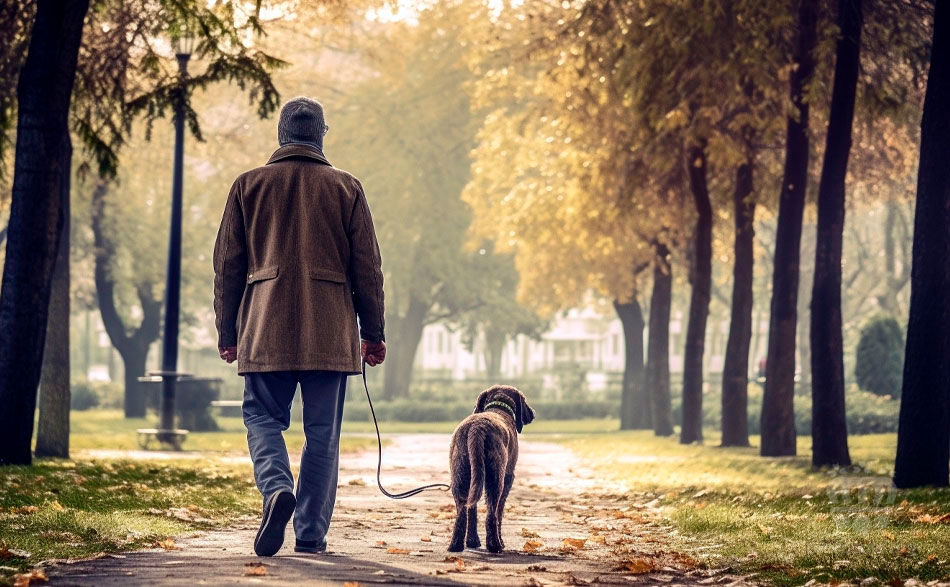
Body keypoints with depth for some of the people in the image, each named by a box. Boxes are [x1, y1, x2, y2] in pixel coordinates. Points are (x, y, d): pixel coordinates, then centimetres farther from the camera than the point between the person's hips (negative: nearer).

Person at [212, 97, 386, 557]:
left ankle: (277, 488, -19)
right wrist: (373, 333, 12)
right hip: (330, 331, 0)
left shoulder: (249, 185, 7)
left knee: (263, 417, 9)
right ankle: (311, 533, 3)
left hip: (266, 328, 0)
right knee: (322, 433, 5)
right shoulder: (346, 188, 6)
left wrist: (227, 332, 14)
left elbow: (227, 265, 8)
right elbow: (367, 268, 6)